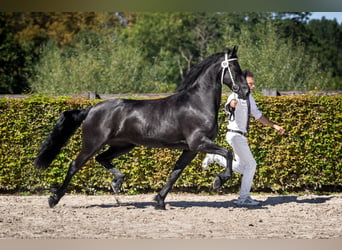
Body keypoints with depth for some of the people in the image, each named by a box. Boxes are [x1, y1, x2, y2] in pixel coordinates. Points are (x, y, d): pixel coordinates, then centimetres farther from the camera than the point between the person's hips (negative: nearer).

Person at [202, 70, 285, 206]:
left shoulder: (249, 98, 11)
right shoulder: (236, 96, -17)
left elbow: (258, 115, 23)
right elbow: (228, 106, -40)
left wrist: (274, 126, 20)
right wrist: (232, 104, -64)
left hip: (241, 136, 9)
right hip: (235, 134, -9)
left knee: (241, 168, 16)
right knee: (251, 164, -7)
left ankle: (214, 157, 25)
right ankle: (243, 198, 0)